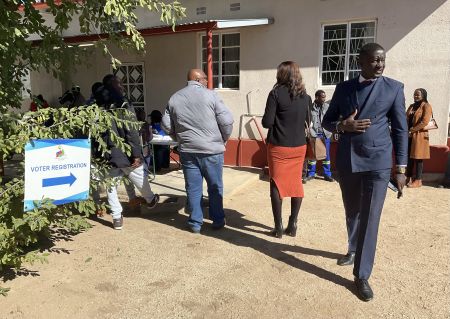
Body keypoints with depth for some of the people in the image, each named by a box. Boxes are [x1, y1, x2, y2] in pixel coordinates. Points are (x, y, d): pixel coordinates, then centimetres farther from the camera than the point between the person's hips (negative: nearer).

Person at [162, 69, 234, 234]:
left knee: (193, 188, 10)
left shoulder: (174, 98, 7)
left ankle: (195, 223, 18)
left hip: (187, 150, 3)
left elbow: (166, 125, 8)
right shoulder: (210, 95, -6)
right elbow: (226, 121, -10)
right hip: (212, 149, -3)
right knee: (215, 187, 11)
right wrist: (224, 139, 6)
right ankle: (217, 220, 22)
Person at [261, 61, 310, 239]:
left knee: (277, 184, 5)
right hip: (299, 146, 4)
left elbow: (267, 122, -13)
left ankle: (278, 227, 9)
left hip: (279, 147, -4)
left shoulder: (276, 93, -11)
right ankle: (293, 225, 19)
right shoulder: (305, 96, 3)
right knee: (296, 183, 12)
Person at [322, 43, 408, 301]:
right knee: (352, 212, 19)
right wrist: (343, 126, -12)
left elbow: (400, 129, 0)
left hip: (377, 162, -3)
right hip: (347, 161, 3)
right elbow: (327, 121, 11)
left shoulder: (394, 88, 0)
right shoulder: (344, 88, 6)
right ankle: (353, 250, 43)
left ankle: (362, 275, 6)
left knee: (370, 218, -4)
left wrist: (401, 168, -4)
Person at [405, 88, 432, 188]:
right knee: (409, 157, 8)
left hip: (419, 135, -6)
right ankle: (409, 178, 16)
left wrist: (412, 130, -14)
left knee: (418, 158, -3)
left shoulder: (426, 106, -5)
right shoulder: (411, 106, 16)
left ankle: (418, 180, 3)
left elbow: (424, 122, -15)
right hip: (409, 136, 6)